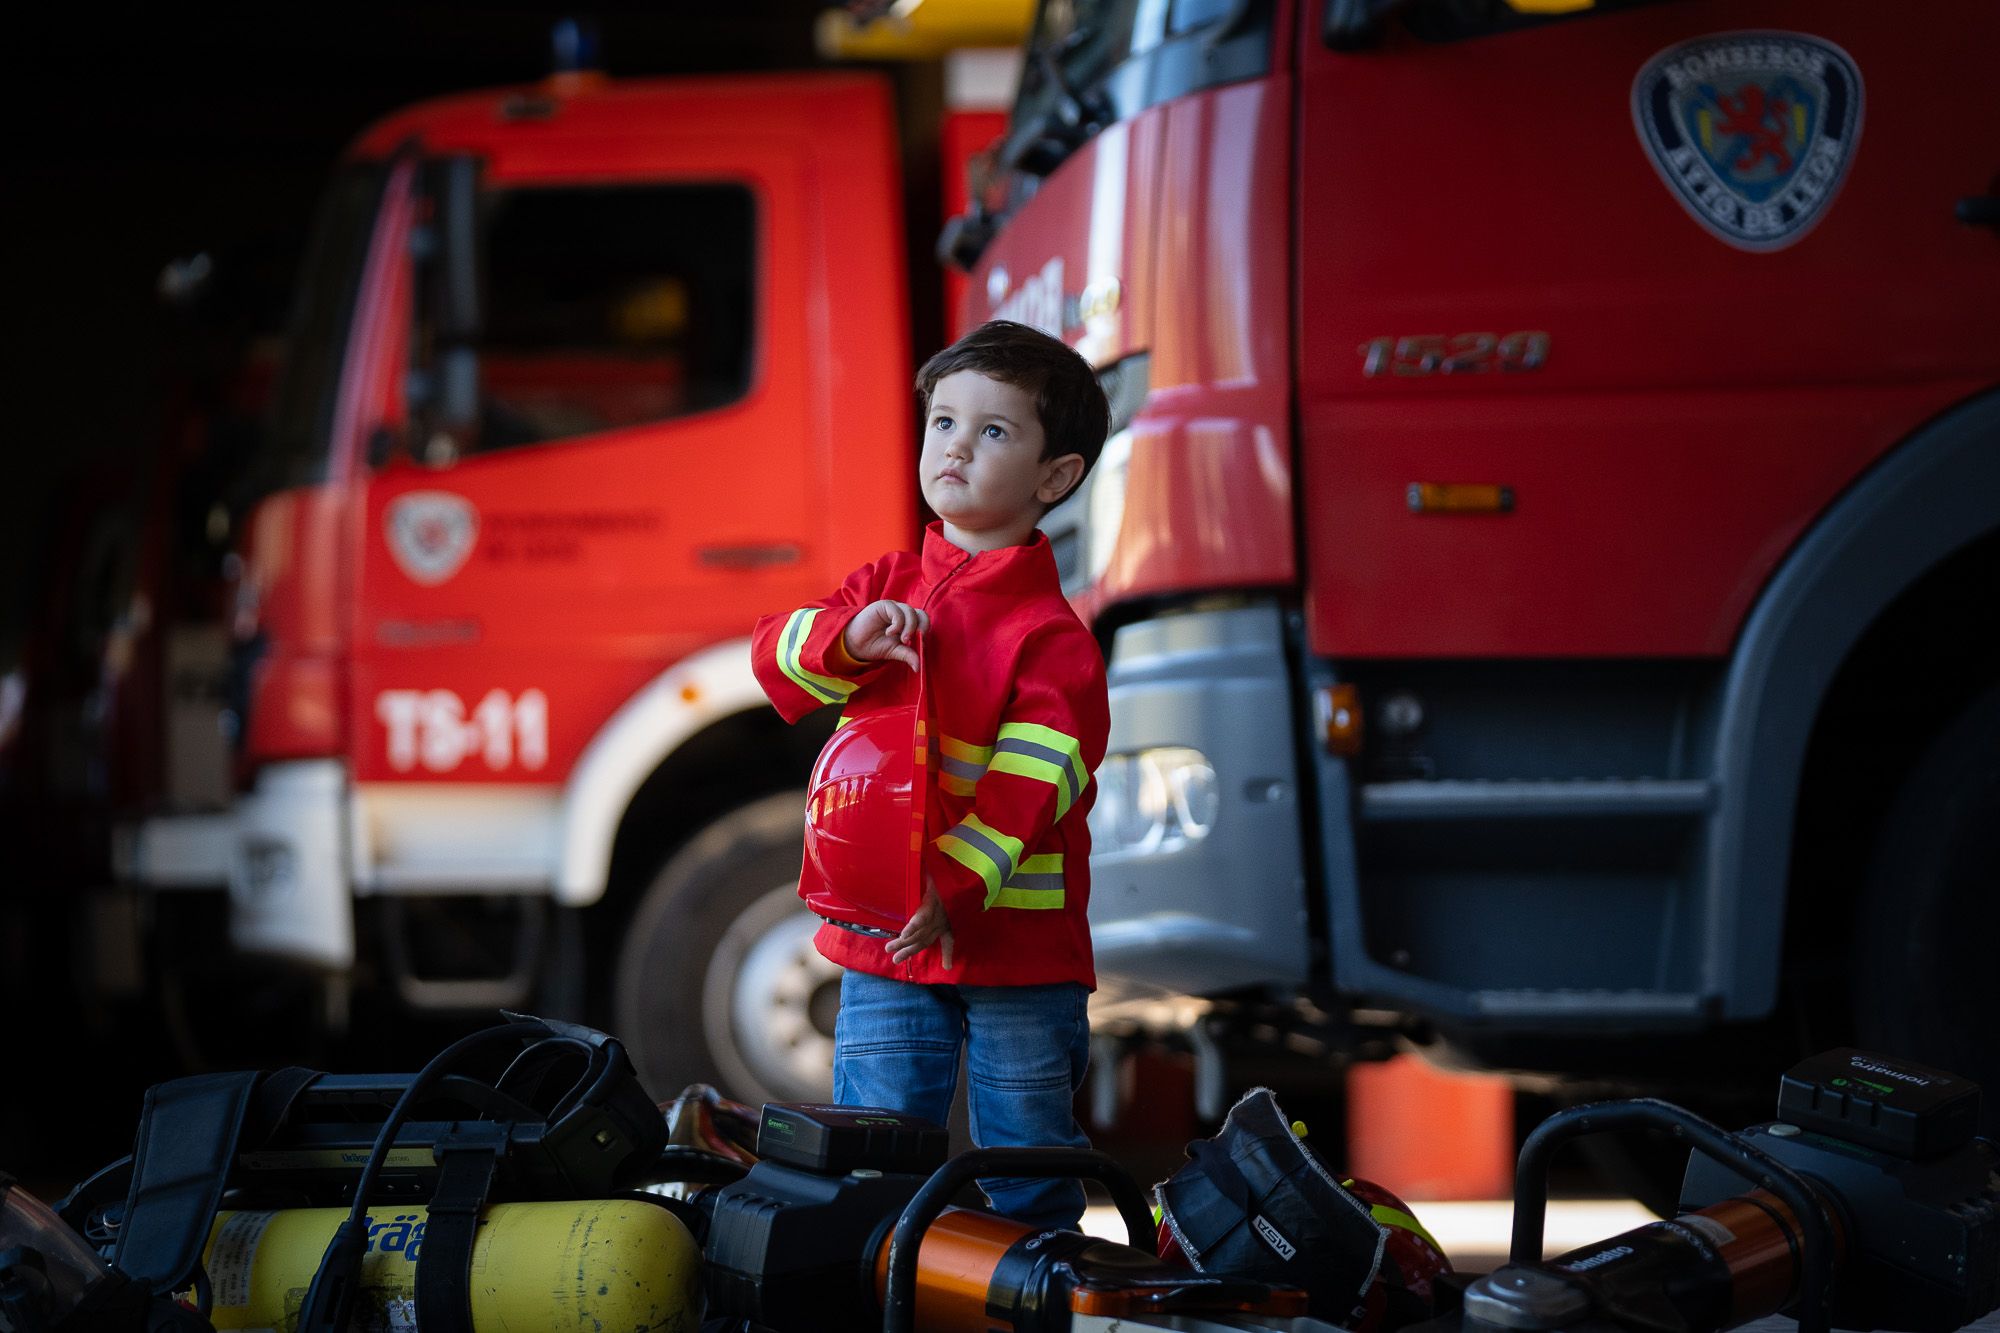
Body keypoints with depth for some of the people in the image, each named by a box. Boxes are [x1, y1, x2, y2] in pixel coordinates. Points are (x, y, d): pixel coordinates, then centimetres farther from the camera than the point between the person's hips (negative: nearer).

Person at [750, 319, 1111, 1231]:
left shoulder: (1051, 636, -10)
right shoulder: (886, 586, 8)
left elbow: (1030, 785, -18)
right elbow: (775, 654, 1)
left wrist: (954, 886, -27)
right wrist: (848, 639, -20)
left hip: (1017, 949, -4)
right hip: (884, 946, 4)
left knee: (1025, 1168, 6)